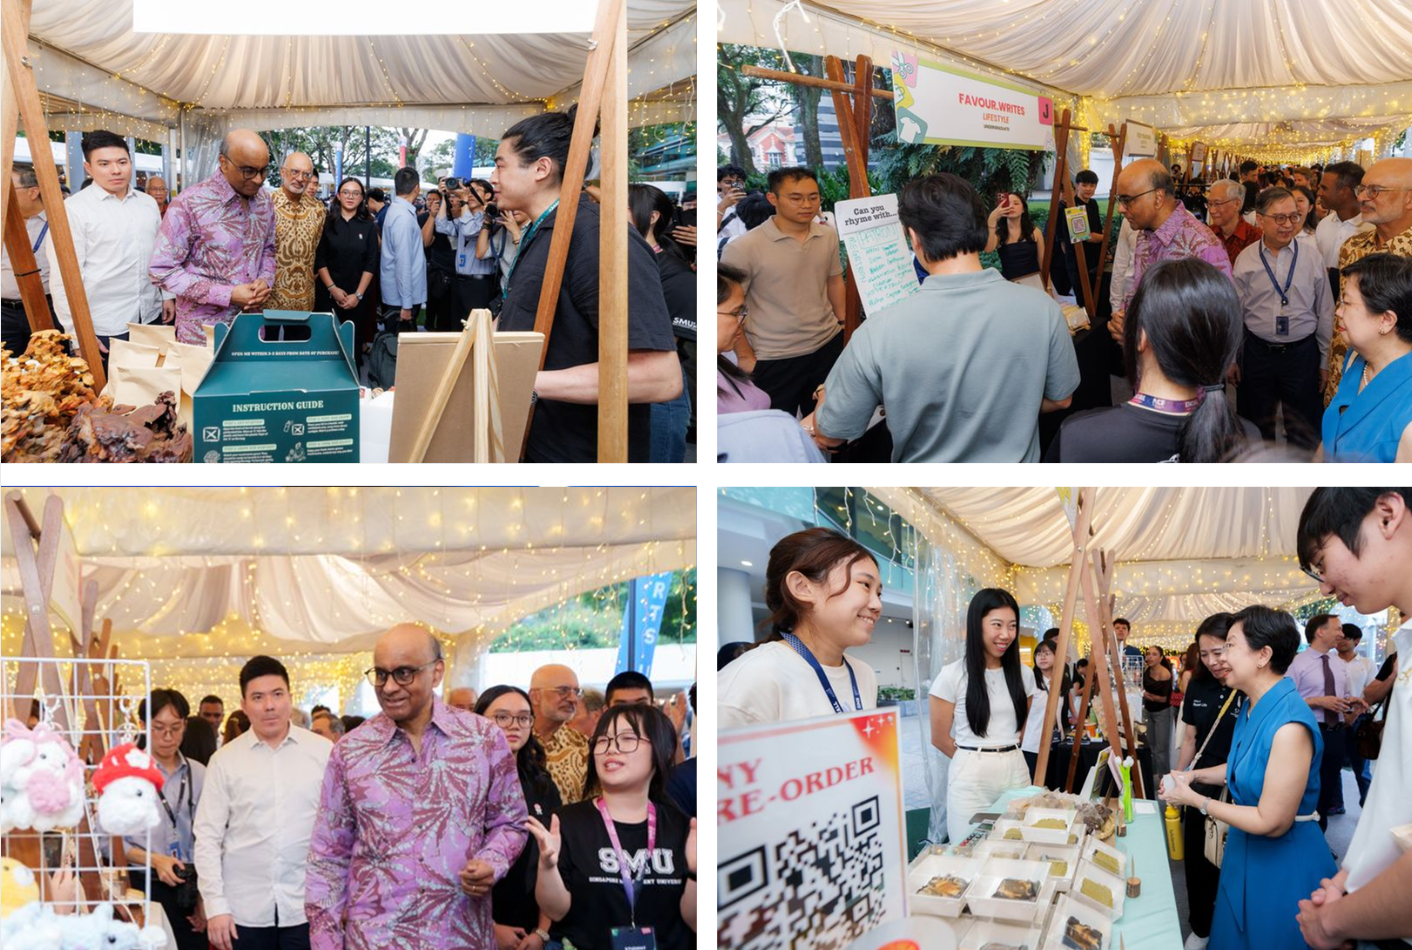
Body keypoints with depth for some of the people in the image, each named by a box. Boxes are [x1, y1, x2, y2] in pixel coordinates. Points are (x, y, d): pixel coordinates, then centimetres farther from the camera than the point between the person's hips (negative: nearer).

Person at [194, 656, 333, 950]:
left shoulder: (324, 752, 1)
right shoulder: (225, 760, 2)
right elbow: (207, 837, 1)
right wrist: (216, 906, -5)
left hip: (307, 908, 0)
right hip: (245, 912, 1)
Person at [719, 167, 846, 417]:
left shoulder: (829, 236, 1)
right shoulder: (743, 248, -17)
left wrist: (842, 324, 13)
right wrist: (745, 356, -10)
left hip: (828, 346, 5)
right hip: (773, 359, -5)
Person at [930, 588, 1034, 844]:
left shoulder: (1022, 675, 7)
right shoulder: (952, 676, -7)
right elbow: (940, 738, -1)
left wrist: (1004, 754, 12)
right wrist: (975, 760, 7)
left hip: (1016, 772, 4)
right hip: (971, 778, -4)